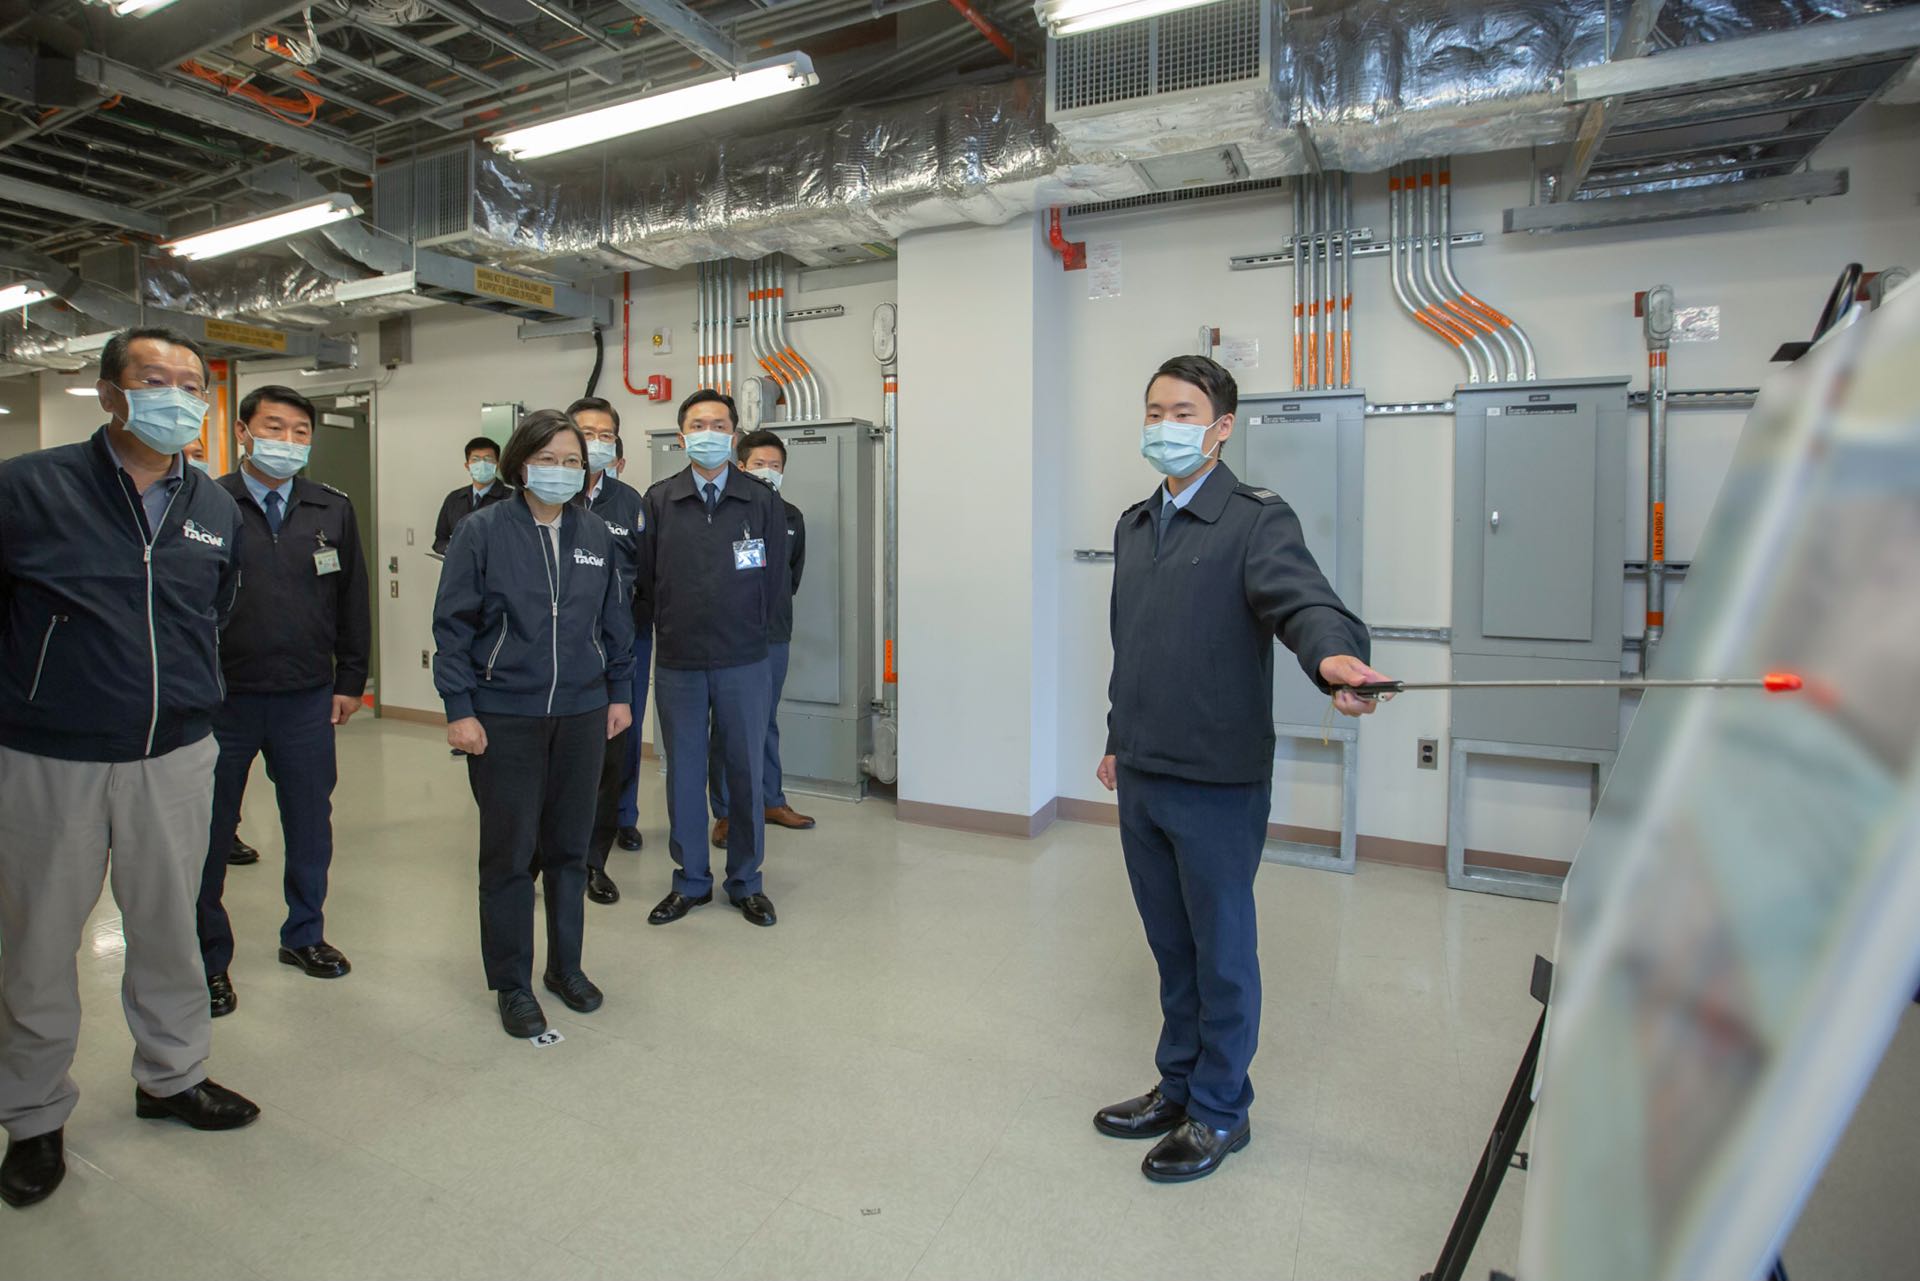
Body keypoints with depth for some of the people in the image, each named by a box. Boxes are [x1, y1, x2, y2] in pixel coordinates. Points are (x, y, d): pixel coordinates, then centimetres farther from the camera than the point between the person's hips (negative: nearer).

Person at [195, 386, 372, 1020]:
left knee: (311, 824, 13)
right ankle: (209, 957, 26)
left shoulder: (333, 510, 6)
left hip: (308, 700, 3)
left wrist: (350, 680, 7)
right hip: (220, 701, -2)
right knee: (209, 832, 9)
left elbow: (353, 601, 10)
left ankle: (304, 935, 32)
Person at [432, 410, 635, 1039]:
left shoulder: (597, 534, 6)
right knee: (509, 852, 5)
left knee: (570, 846, 13)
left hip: (582, 713, 3)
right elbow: (452, 625, -4)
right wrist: (459, 708, -9)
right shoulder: (483, 531, -5)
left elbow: (615, 621, 12)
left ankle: (565, 966, 30)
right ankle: (512, 984, 21)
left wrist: (620, 692, 10)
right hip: (504, 718, -3)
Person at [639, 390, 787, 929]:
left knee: (746, 770, 7)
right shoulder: (658, 501, 3)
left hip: (743, 662, -1)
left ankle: (745, 882, 23)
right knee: (683, 771, 10)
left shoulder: (763, 501, 1)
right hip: (677, 663, 1)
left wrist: (745, 632, 8)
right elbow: (647, 577, 6)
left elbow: (774, 580, 5)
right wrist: (676, 629, 7)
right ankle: (690, 881, 26)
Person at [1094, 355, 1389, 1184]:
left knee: (1222, 950, 10)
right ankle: (1177, 1086, 38)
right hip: (1141, 777, 6)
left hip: (1217, 783, -6)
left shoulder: (1255, 521, -9)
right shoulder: (1134, 526, 12)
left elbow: (1301, 597, -28)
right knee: (1171, 946, 19)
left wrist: (1333, 653, -49)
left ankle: (1218, 1111, 29)